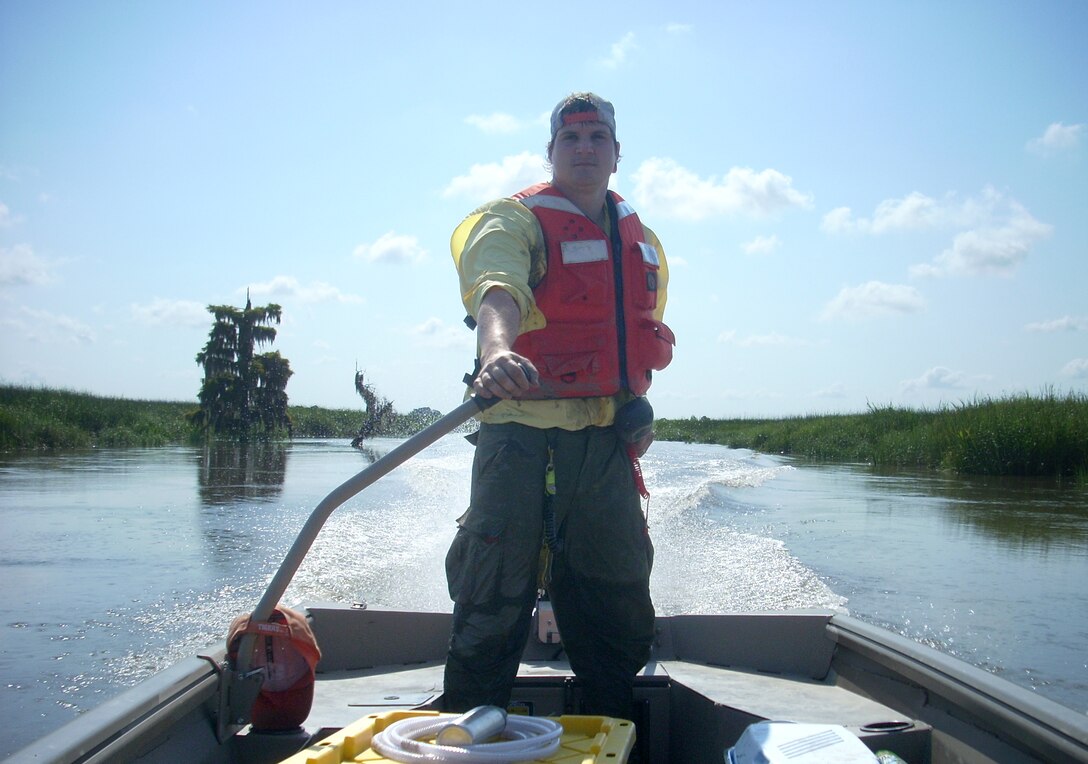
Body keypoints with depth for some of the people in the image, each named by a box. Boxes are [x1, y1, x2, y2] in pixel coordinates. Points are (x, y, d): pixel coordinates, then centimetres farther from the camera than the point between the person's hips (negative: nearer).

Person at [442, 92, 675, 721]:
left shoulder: (641, 239, 18)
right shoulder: (514, 220, -3)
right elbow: (496, 289, -26)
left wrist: (636, 404, 14)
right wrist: (498, 349, -47)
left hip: (608, 444, 6)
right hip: (524, 438, -6)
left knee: (620, 614, 13)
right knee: (494, 607, -4)